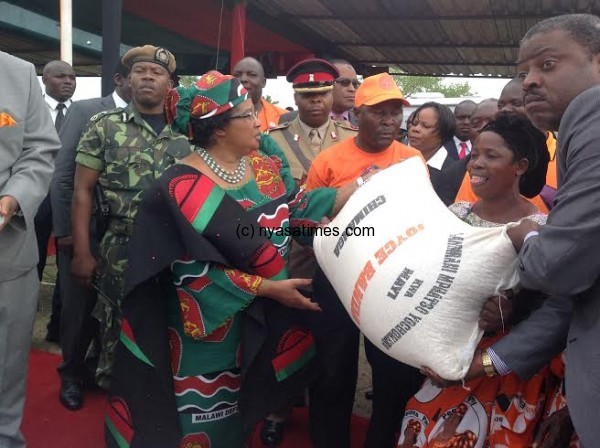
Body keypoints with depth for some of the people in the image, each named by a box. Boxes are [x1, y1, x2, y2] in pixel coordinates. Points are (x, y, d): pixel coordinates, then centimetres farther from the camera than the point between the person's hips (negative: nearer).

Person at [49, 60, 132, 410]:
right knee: (78, 305, 11)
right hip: (84, 229, -1)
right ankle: (72, 373, 34)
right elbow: (62, 172, -5)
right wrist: (65, 229, -7)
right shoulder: (85, 111, -3)